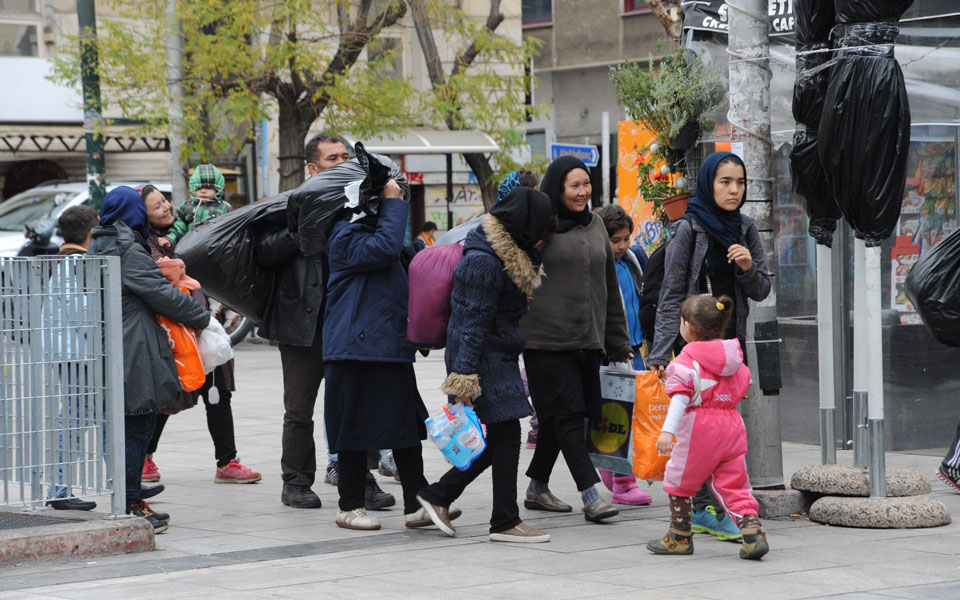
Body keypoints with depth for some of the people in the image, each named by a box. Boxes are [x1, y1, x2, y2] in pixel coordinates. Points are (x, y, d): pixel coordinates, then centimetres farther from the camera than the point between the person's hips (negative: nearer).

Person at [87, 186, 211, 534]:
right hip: (133, 355, -9)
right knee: (136, 429, -4)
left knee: (132, 430, 14)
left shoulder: (99, 249, 14)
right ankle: (131, 507, -3)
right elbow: (162, 295, -13)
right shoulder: (130, 252, -14)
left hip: (107, 349, 9)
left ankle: (132, 502, 19)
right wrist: (202, 317, -1)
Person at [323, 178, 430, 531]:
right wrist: (393, 203, -18)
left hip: (391, 347, 9)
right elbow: (385, 247, -26)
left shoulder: (372, 228, 20)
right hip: (357, 349, -9)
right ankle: (350, 506, 9)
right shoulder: (346, 236, -11)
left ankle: (416, 502, 9)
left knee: (405, 423, 6)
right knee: (355, 428, 0)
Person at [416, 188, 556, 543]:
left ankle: (438, 496, 19)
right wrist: (464, 378, -23)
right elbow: (473, 321, -22)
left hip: (500, 359, 10)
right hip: (485, 360, -10)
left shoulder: (513, 256, 12)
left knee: (501, 438, 10)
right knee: (506, 435, -5)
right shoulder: (484, 262, -19)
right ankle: (505, 522, 3)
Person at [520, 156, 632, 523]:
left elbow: (609, 286, 21)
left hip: (587, 341, 6)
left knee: (559, 419, 11)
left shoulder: (595, 227, 15)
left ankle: (537, 488, 23)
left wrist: (617, 340, 20)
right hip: (546, 339, -6)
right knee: (567, 416, -9)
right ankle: (591, 496, -13)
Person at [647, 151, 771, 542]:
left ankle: (698, 510, 13)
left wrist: (748, 267, -10)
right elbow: (671, 295, -8)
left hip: (732, 341, 6)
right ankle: (712, 510, -9)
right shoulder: (689, 229, -7)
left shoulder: (744, 230, 9)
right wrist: (661, 352, -15)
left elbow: (761, 292, 12)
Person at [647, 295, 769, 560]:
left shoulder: (687, 360, -10)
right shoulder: (734, 357, 10)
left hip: (699, 429, -6)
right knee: (734, 484, 8)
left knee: (679, 481, 11)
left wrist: (667, 430, -24)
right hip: (731, 426, 6)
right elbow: (743, 388, 21)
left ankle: (680, 537, 19)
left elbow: (680, 397, -19)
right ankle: (753, 533, -7)